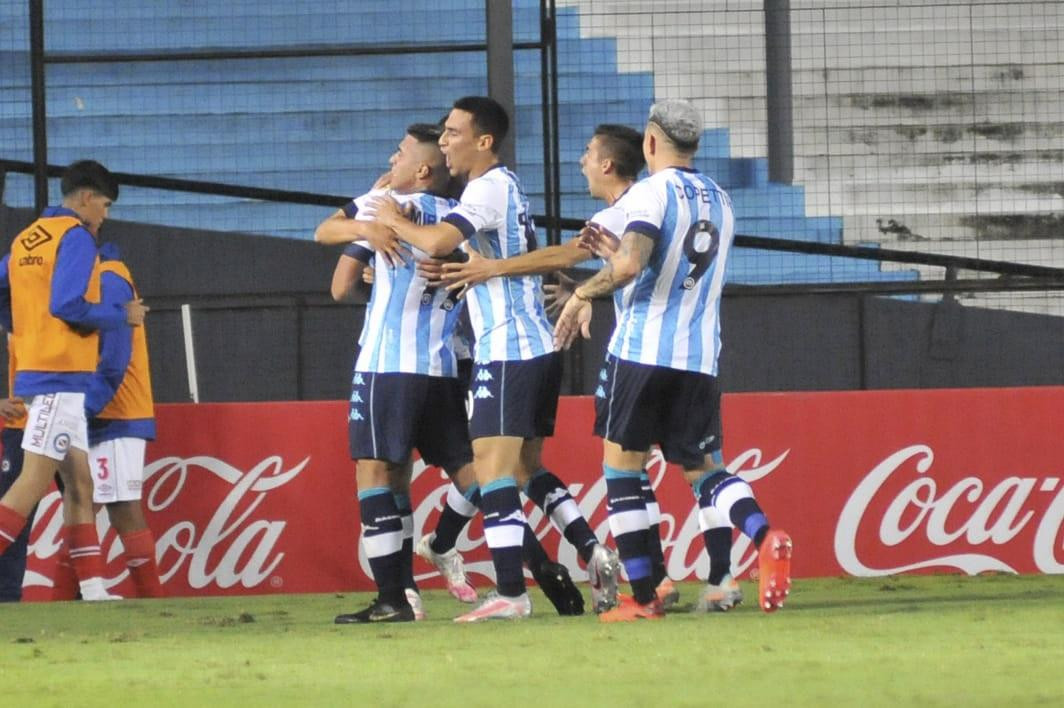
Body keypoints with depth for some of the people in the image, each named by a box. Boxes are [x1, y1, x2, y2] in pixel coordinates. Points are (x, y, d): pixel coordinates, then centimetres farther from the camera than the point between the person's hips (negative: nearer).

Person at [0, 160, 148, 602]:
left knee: (78, 482, 10)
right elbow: (67, 304, -19)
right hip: (62, 375, -9)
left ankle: (92, 589, 8)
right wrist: (123, 316, -8)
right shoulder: (76, 236, -9)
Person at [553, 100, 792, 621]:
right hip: (701, 357, 6)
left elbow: (630, 265, -22)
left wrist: (583, 293, -6)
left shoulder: (653, 192, -8)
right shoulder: (720, 203, 15)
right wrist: (612, 249, 31)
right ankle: (764, 537, -20)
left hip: (642, 347, -6)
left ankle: (642, 597, 1)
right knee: (705, 468, 10)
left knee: (622, 466, 5)